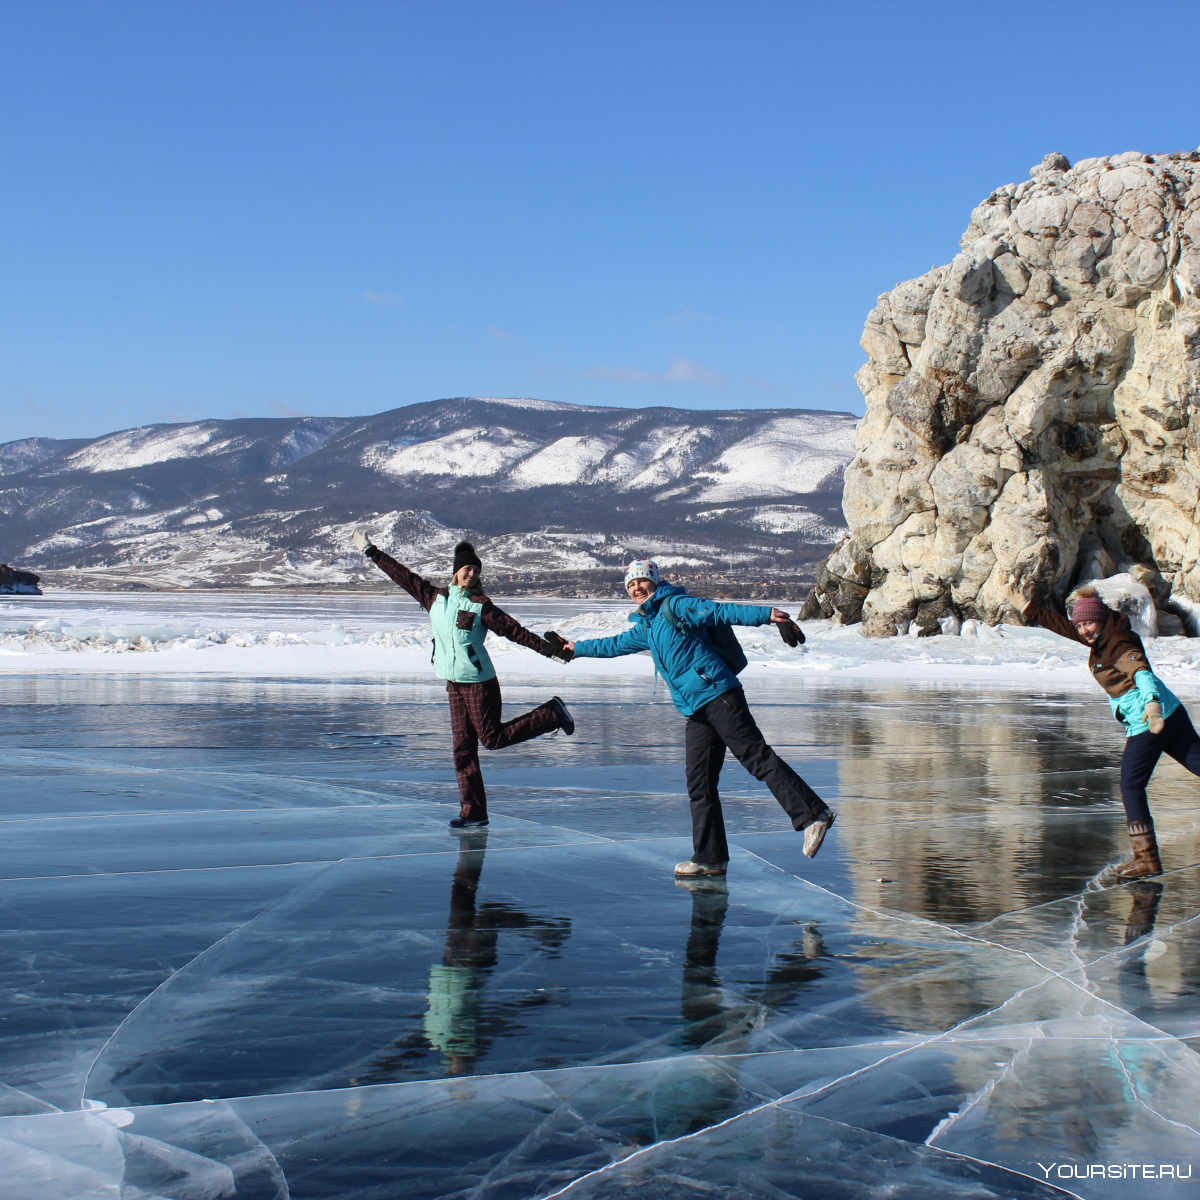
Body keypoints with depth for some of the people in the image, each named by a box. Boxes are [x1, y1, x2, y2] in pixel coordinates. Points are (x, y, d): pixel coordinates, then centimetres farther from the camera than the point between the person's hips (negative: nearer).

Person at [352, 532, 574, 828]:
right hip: (454, 684, 5)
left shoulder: (481, 605, -7)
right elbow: (402, 575, 14)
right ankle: (473, 813, 7)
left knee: (492, 738, 1)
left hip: (479, 683, -5)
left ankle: (551, 714, 18)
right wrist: (371, 551, 18)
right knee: (463, 748, 3)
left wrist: (551, 650, -14)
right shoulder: (435, 597, 7)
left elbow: (515, 630, -9)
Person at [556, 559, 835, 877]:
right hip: (695, 713, 8)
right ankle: (710, 858, 8)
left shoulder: (675, 605, -1)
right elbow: (614, 645, 43)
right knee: (700, 786, 5)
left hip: (718, 695, -8)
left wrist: (767, 615, -26)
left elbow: (724, 612, -13)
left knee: (757, 758, -15)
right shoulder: (645, 628, 24)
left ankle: (814, 814, -17)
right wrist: (577, 648, 56)